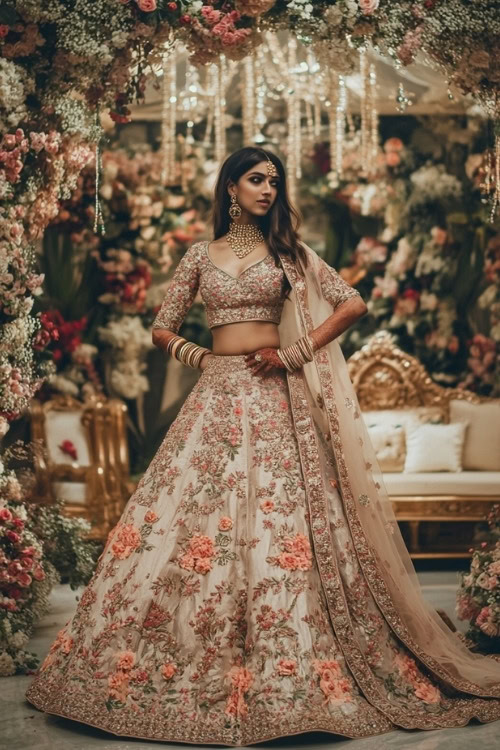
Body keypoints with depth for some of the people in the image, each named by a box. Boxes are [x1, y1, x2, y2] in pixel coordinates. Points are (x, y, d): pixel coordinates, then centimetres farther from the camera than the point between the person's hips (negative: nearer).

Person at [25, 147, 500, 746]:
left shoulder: (288, 251, 10)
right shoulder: (202, 255, 13)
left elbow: (353, 303, 3)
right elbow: (162, 329, 15)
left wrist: (296, 353, -5)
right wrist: (201, 358, -1)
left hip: (276, 396, -1)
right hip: (218, 396, 2)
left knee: (284, 523, -7)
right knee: (192, 520, -4)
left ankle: (290, 673, 1)